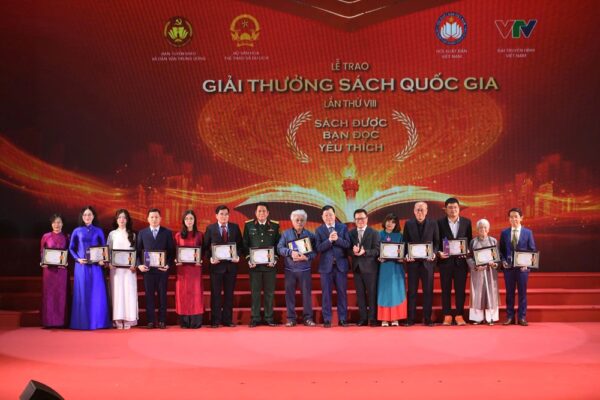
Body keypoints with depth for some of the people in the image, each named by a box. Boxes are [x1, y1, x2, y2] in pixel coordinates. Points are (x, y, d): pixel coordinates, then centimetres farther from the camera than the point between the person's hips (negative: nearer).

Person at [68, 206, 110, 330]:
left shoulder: (98, 231, 7)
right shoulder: (77, 231, 6)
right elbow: (71, 248, 9)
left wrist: (102, 260, -9)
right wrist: (78, 259, -7)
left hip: (95, 265, 0)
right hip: (82, 265, 0)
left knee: (97, 293, -2)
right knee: (82, 294, 0)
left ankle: (97, 322, 5)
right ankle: (82, 322, 5)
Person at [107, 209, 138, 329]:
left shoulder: (132, 234, 10)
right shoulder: (112, 234, 9)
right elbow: (108, 250, 7)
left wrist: (135, 264, -6)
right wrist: (109, 263, -9)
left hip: (129, 268, 0)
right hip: (116, 268, 0)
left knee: (129, 291, -4)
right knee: (117, 291, -3)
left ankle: (128, 320, -1)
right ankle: (118, 319, -1)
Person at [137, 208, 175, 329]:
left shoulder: (167, 233, 6)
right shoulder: (142, 233, 9)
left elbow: (172, 251, 4)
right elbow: (138, 251, 8)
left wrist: (168, 265, -9)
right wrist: (139, 265, -6)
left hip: (162, 269, -1)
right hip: (147, 269, 1)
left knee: (162, 295, 3)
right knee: (149, 295, 2)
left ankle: (162, 321, 8)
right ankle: (150, 321, 6)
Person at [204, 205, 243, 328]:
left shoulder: (235, 227, 7)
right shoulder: (210, 228, 2)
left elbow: (240, 244, 9)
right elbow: (205, 247, 2)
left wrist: (238, 256, -7)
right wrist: (210, 258, -13)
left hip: (231, 265, 2)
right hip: (216, 265, -2)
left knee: (229, 294, 7)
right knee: (215, 294, 1)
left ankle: (228, 320, 13)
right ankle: (215, 321, 6)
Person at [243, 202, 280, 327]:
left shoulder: (274, 225, 6)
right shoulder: (249, 225, 6)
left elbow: (278, 244, 7)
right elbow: (245, 244, 6)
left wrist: (274, 259, -4)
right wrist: (249, 259, -4)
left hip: (270, 264, 0)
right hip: (254, 264, 0)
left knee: (270, 292, 3)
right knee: (255, 292, 1)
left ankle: (269, 318, 10)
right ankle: (255, 319, 6)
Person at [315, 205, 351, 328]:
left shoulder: (343, 227, 6)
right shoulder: (319, 230, 3)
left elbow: (348, 244, -3)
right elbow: (318, 248, -8)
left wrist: (337, 239, -18)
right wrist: (329, 240, -21)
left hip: (341, 265, 1)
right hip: (326, 266, -1)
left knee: (342, 293, 4)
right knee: (326, 294, 1)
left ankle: (342, 319, 11)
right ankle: (327, 320, 7)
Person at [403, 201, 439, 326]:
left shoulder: (433, 224, 4)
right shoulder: (408, 224, 4)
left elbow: (437, 242, 5)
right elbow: (405, 242, 6)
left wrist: (434, 253, -12)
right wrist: (407, 255, -11)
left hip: (427, 261, 0)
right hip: (412, 261, 0)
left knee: (428, 291, 2)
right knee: (412, 291, 3)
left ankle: (427, 319, 8)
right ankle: (410, 319, 7)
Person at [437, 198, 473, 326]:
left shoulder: (466, 222, 7)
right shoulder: (440, 223, 1)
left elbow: (470, 241, 8)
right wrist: (439, 253, -14)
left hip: (461, 260, 1)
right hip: (445, 260, -1)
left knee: (460, 290, 3)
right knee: (446, 290, 3)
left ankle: (459, 316, 9)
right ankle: (447, 316, 9)